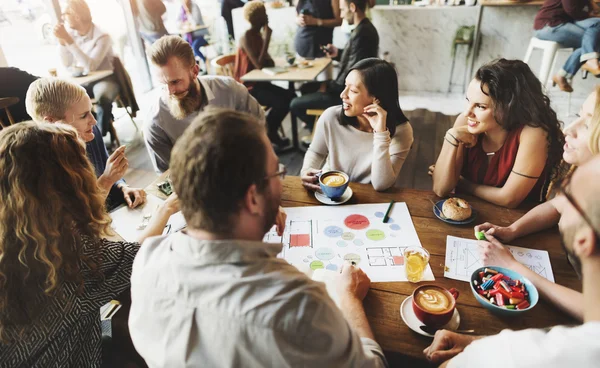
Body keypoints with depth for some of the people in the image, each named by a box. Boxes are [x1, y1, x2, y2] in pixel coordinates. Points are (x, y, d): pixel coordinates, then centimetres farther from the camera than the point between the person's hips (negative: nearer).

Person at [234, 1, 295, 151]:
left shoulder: (257, 35, 10)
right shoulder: (246, 38, -17)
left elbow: (266, 61, 14)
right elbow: (259, 64, -28)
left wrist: (270, 60, -11)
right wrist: (267, 37, -22)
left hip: (260, 82, 9)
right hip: (249, 87, -9)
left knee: (290, 96, -1)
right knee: (281, 101, -22)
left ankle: (270, 133, 9)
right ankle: (265, 134, 1)